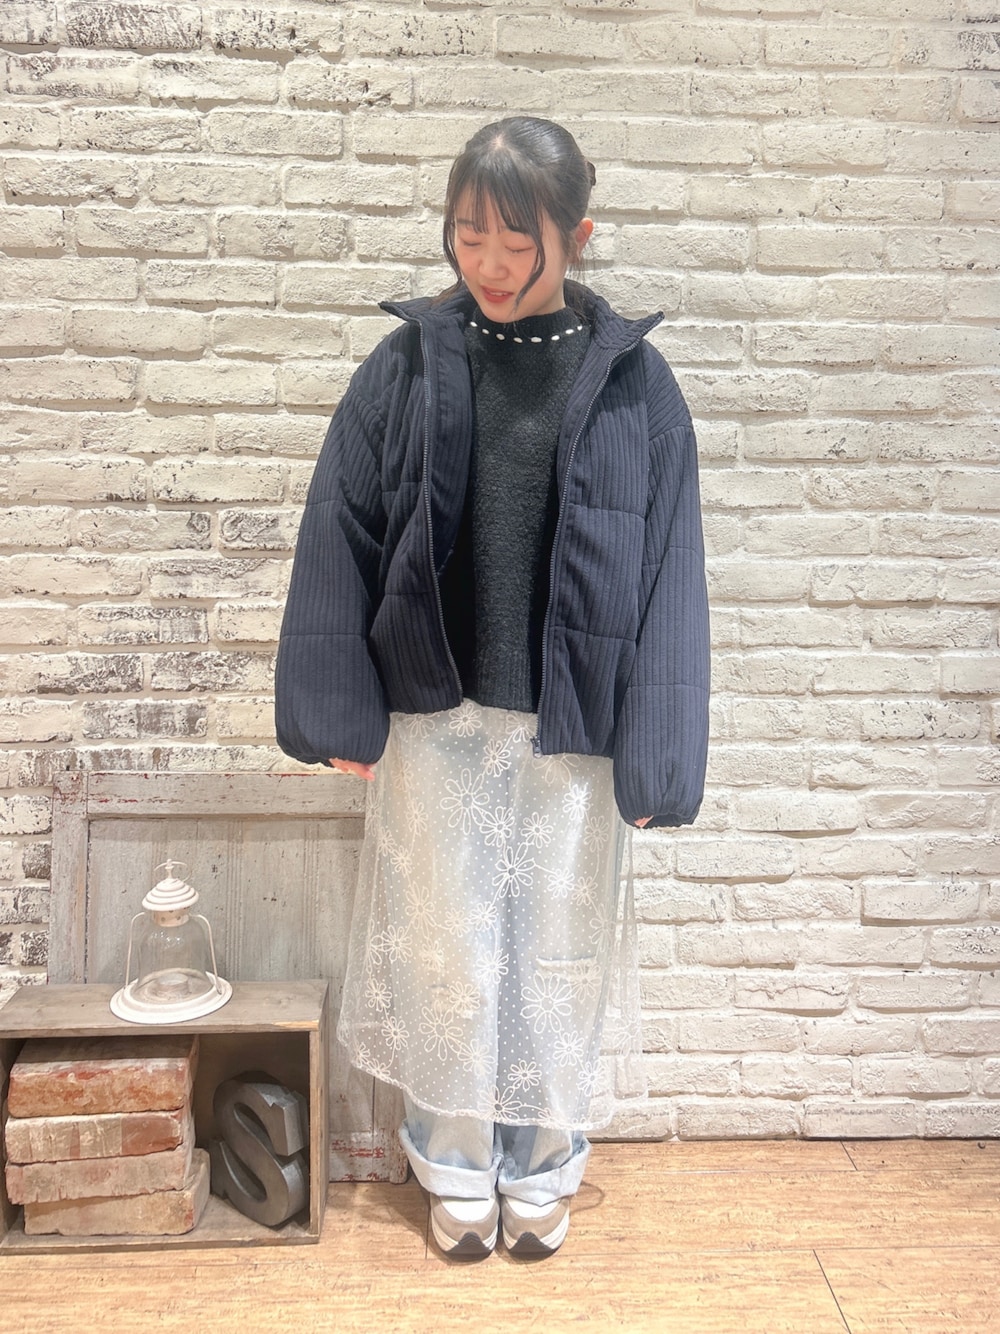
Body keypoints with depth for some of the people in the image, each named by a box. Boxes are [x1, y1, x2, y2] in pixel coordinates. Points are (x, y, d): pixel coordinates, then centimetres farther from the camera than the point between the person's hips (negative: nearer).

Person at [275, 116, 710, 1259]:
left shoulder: (632, 381, -2)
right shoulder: (409, 364, -1)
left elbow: (667, 573, -3)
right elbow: (338, 538, 1)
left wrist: (655, 757, -6)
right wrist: (339, 714, 0)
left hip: (570, 724, 0)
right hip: (434, 716, 1)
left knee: (558, 958, 11)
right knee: (445, 956, 10)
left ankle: (542, 1171, 34)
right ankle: (457, 1172, 33)